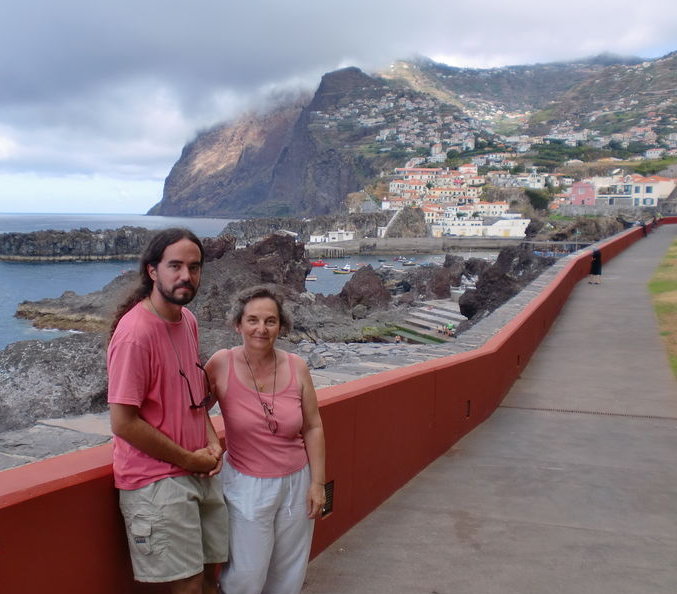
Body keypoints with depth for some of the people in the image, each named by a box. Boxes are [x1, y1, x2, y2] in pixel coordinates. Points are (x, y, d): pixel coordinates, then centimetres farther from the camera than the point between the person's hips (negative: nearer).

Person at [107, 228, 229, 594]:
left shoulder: (187, 319, 5)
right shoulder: (135, 332, -21)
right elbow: (123, 423, -21)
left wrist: (211, 440, 1)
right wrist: (188, 459, -13)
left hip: (199, 472, 8)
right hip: (157, 480, -8)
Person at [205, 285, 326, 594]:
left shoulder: (296, 367, -5)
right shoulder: (221, 364, -12)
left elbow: (313, 428, 1)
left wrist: (317, 482, 0)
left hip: (295, 482, 3)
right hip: (246, 486, -3)